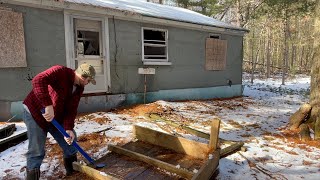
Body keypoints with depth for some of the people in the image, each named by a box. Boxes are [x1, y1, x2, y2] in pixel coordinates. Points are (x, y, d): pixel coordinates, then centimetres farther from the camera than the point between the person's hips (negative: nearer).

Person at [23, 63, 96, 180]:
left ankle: (72, 168, 32)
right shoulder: (60, 71, -26)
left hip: (57, 117, 7)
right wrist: (48, 105, -49)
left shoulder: (79, 88, -4)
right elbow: (38, 81, -42)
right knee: (37, 150, -5)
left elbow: (71, 109, -8)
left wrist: (68, 128, -22)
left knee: (71, 141, 10)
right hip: (35, 112, -7)